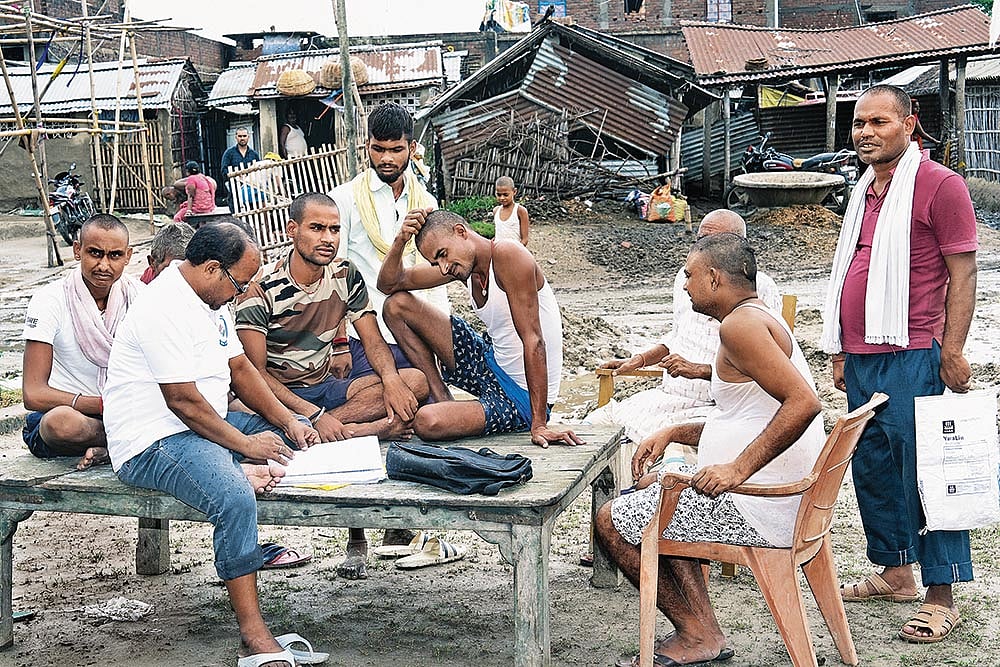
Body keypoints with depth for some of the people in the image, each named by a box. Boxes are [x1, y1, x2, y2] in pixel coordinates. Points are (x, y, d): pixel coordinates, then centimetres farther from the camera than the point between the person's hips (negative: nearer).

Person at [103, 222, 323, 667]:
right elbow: (182, 400, -23)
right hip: (153, 443, -11)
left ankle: (245, 473, -16)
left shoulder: (211, 300, 13)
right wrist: (245, 444, -16)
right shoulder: (165, 308, -20)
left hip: (205, 427, 11)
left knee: (297, 434, 10)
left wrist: (287, 422, 5)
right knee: (234, 501, -34)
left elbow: (239, 368, 16)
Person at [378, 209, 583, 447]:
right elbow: (390, 284, 11)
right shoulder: (460, 263, 2)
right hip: (490, 365, 9)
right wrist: (401, 240, -10)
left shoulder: (508, 255, -23)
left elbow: (533, 341, -26)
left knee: (427, 422, -33)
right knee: (397, 305, 6)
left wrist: (539, 425, -28)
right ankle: (442, 401, 5)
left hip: (522, 399, -9)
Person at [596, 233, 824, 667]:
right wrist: (672, 434, 18)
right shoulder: (758, 318, 16)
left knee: (612, 522, -2)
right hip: (785, 501, 11)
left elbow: (803, 402, -29)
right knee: (652, 486, 28)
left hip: (758, 510, -11)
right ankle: (703, 630, 20)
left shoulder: (740, 325, -18)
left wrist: (739, 468, -30)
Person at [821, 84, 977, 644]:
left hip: (911, 358, -8)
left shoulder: (940, 186, -7)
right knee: (872, 469, 14)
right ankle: (895, 572, 28)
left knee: (923, 472, -4)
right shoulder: (866, 191, 18)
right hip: (862, 359, 8)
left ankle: (942, 596, 4)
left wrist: (951, 352, -15)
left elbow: (963, 274, -10)